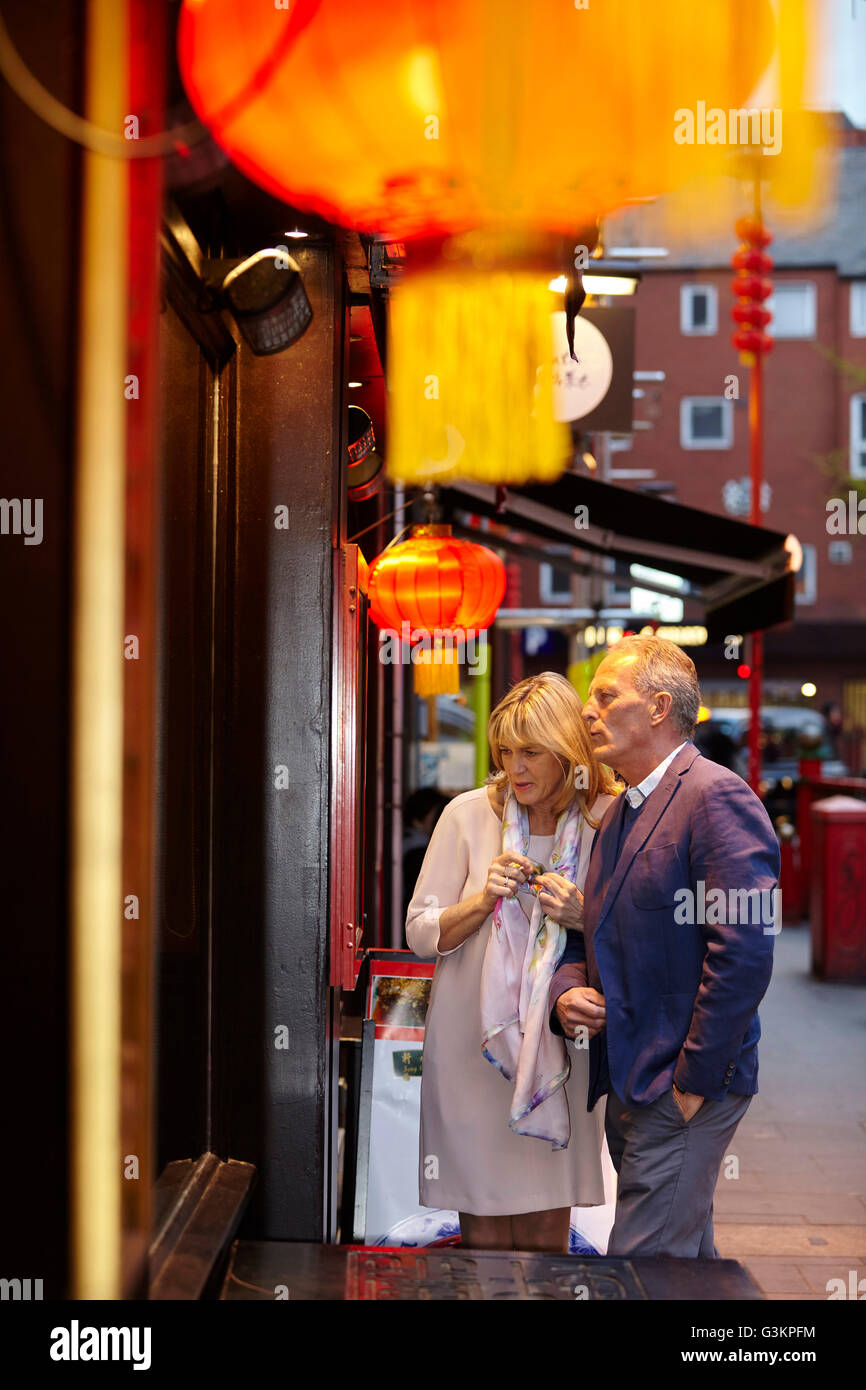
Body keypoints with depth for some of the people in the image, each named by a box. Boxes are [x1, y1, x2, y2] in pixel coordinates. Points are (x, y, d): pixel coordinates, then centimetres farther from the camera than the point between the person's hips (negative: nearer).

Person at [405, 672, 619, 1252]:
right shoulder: (469, 814, -3)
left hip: (558, 1046, 1)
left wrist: (584, 917, -15)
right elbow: (420, 932, 0)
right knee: (482, 1229, 7)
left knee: (547, 1227, 8)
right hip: (474, 1045, 0)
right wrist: (483, 899, -16)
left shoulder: (607, 823, -2)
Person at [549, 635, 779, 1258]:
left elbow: (744, 951, -22)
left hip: (684, 1090, -9)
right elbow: (589, 932, 21)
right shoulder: (619, 814, 16)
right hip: (628, 1086, 9)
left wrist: (694, 1080, -19)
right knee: (687, 1253, 19)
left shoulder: (716, 796, -15)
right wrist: (567, 991, -1)